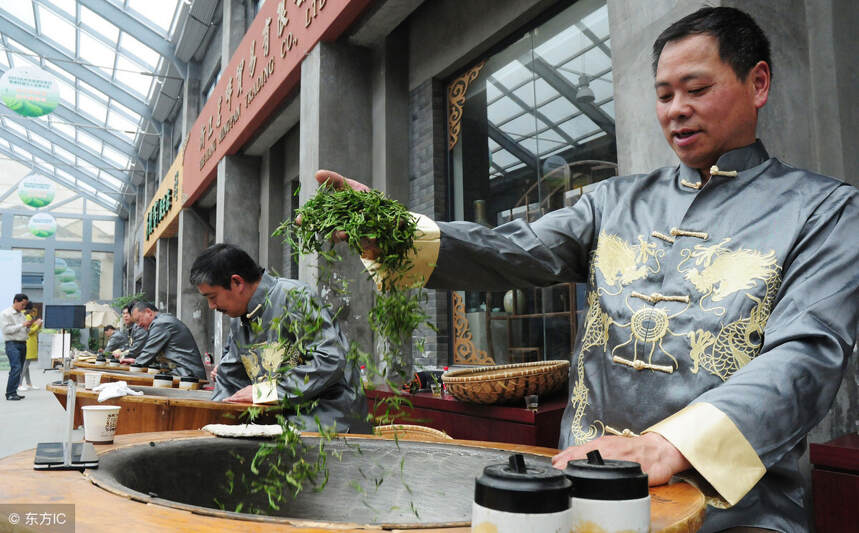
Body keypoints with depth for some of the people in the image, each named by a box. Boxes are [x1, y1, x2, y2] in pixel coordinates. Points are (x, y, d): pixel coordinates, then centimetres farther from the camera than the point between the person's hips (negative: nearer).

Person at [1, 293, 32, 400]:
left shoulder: (22, 314, 17)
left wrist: (28, 326, 1)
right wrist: (22, 325, -17)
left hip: (23, 344, 7)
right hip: (12, 344, -7)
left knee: (18, 370, 8)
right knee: (16, 368, -17)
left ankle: (14, 392, 13)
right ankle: (10, 393, -14)